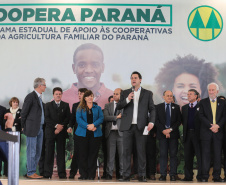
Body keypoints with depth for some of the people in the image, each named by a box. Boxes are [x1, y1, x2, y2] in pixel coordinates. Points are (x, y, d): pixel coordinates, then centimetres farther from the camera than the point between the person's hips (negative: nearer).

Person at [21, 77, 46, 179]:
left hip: (40, 128, 9)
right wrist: (23, 127, -4)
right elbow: (23, 113, -9)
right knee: (31, 151, -2)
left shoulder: (39, 97, 15)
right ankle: (30, 173, 6)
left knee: (38, 152, 11)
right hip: (32, 128, -9)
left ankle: (31, 171, 20)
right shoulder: (30, 96, -11)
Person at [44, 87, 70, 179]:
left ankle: (62, 173, 4)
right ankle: (47, 173, 2)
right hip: (50, 132, 0)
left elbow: (68, 118, 4)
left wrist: (61, 127, -10)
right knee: (49, 152, -1)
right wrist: (56, 125, -12)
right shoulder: (48, 105, 11)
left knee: (61, 152, 1)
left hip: (62, 132, 1)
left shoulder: (66, 105, 12)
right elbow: (47, 118, 1)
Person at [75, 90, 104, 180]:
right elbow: (78, 119, -2)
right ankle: (83, 174, 5)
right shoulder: (80, 108, 11)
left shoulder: (98, 108, 15)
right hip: (83, 133, -1)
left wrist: (94, 125, -15)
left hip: (95, 134, 1)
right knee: (83, 154, -2)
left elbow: (101, 118, 3)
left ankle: (91, 174, 5)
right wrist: (87, 126, -15)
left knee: (93, 154, -1)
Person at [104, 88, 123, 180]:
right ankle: (109, 173, 10)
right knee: (110, 154, 5)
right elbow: (105, 117, -2)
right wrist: (117, 117, -7)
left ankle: (122, 173, 9)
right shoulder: (108, 105, 14)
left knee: (122, 154, 1)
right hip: (111, 132, 2)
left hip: (121, 132, -2)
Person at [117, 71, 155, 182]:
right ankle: (126, 175, 5)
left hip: (141, 127, -1)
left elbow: (152, 109, 6)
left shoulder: (147, 93, 9)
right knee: (126, 151, 1)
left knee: (141, 152, 1)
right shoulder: (125, 93, 14)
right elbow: (118, 107, 8)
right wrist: (127, 100, -9)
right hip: (128, 126, 1)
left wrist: (151, 122, -9)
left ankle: (142, 175, 8)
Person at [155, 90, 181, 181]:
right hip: (162, 133, 0)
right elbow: (156, 121, 3)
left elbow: (179, 121, 4)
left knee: (173, 155, 0)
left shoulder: (176, 107, 10)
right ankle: (163, 174, 2)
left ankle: (173, 174, 4)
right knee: (163, 155, -1)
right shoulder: (158, 107, 9)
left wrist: (170, 129, -9)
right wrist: (163, 130, -9)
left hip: (173, 133, 0)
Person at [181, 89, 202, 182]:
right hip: (187, 134, 5)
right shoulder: (184, 108, 17)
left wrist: (201, 131, -11)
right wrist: (185, 130, 5)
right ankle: (188, 176, 13)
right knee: (188, 156, 7)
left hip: (197, 133, -5)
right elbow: (183, 120, 17)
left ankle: (200, 176, 0)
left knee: (199, 156, -5)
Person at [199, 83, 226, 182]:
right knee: (205, 154, -1)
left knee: (218, 155, 4)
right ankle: (205, 176, 4)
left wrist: (217, 125, -13)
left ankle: (217, 176, 10)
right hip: (206, 132, -1)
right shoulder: (203, 102, 6)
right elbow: (201, 116, -2)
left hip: (218, 132, 1)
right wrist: (211, 126, -12)